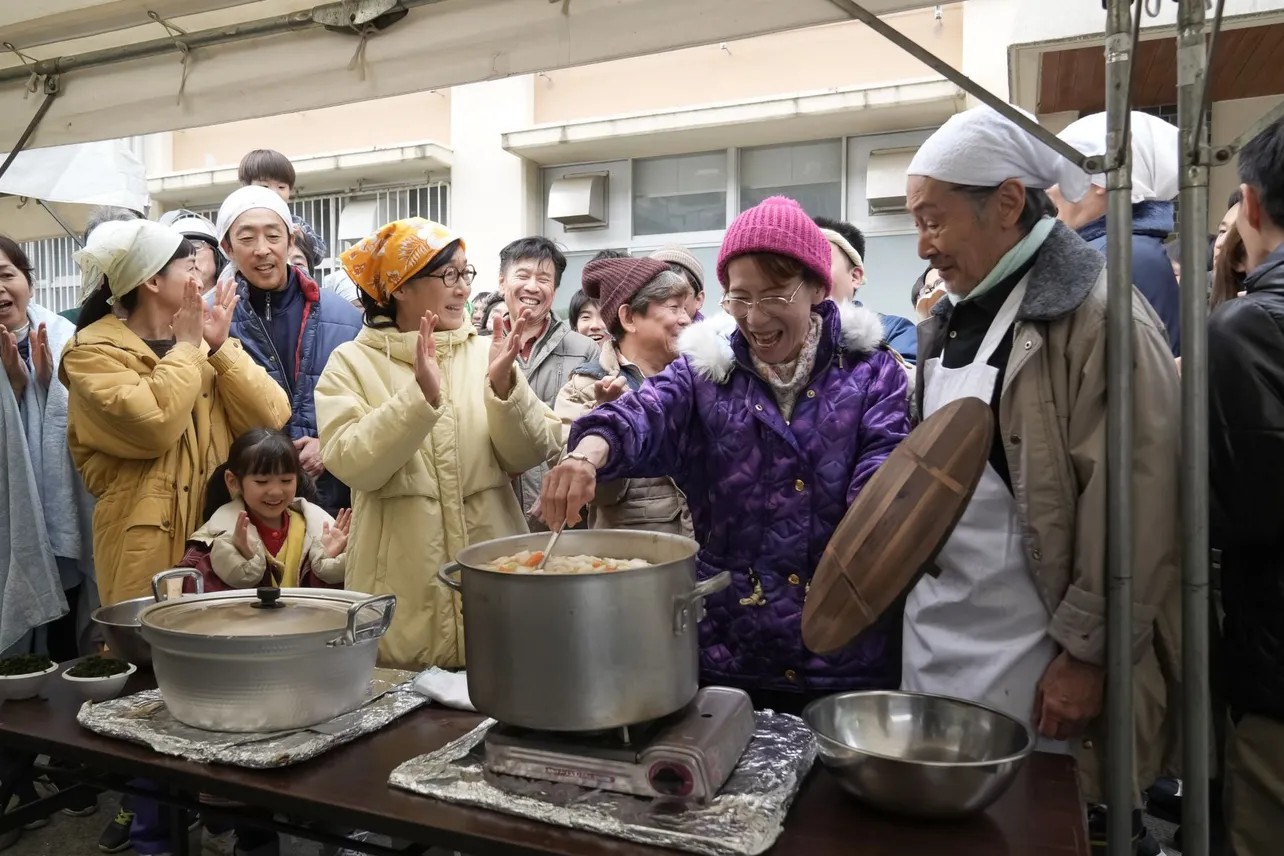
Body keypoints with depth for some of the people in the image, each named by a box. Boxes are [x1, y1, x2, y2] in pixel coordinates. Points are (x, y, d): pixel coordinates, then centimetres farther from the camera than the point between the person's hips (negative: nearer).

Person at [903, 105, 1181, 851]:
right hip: (934, 643, 7)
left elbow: (1133, 507, -17)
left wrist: (1086, 652, -14)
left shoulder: (1100, 316, -14)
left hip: (1031, 659, -7)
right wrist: (909, 595, 13)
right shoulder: (950, 321, 10)